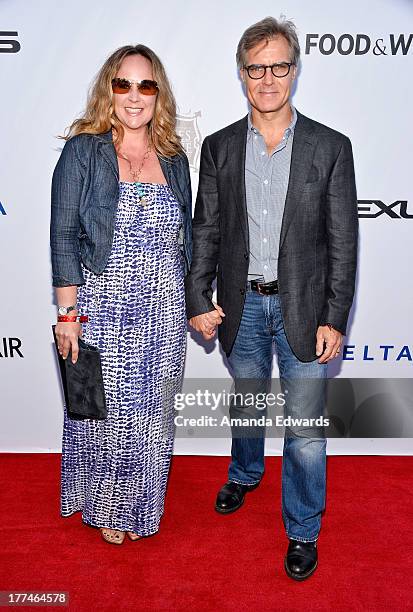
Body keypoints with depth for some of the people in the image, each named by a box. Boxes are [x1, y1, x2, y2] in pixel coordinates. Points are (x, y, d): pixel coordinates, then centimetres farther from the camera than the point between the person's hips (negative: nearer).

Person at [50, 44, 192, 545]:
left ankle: (140, 507, 38)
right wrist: (68, 314, -11)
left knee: (151, 413, 14)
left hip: (164, 312, 4)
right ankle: (104, 507, 37)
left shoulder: (174, 158, 7)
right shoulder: (83, 151, -5)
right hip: (103, 309, -3)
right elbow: (63, 236, -7)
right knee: (105, 411, 9)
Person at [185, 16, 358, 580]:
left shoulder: (331, 148, -4)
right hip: (241, 305, 3)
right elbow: (205, 231, 4)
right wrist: (198, 300, -3)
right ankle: (245, 474, 53)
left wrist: (335, 320, -9)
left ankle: (303, 530, 29)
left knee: (305, 427, 5)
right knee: (245, 404, 23)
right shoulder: (219, 147, 2)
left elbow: (343, 242, -5)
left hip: (303, 307, -2)